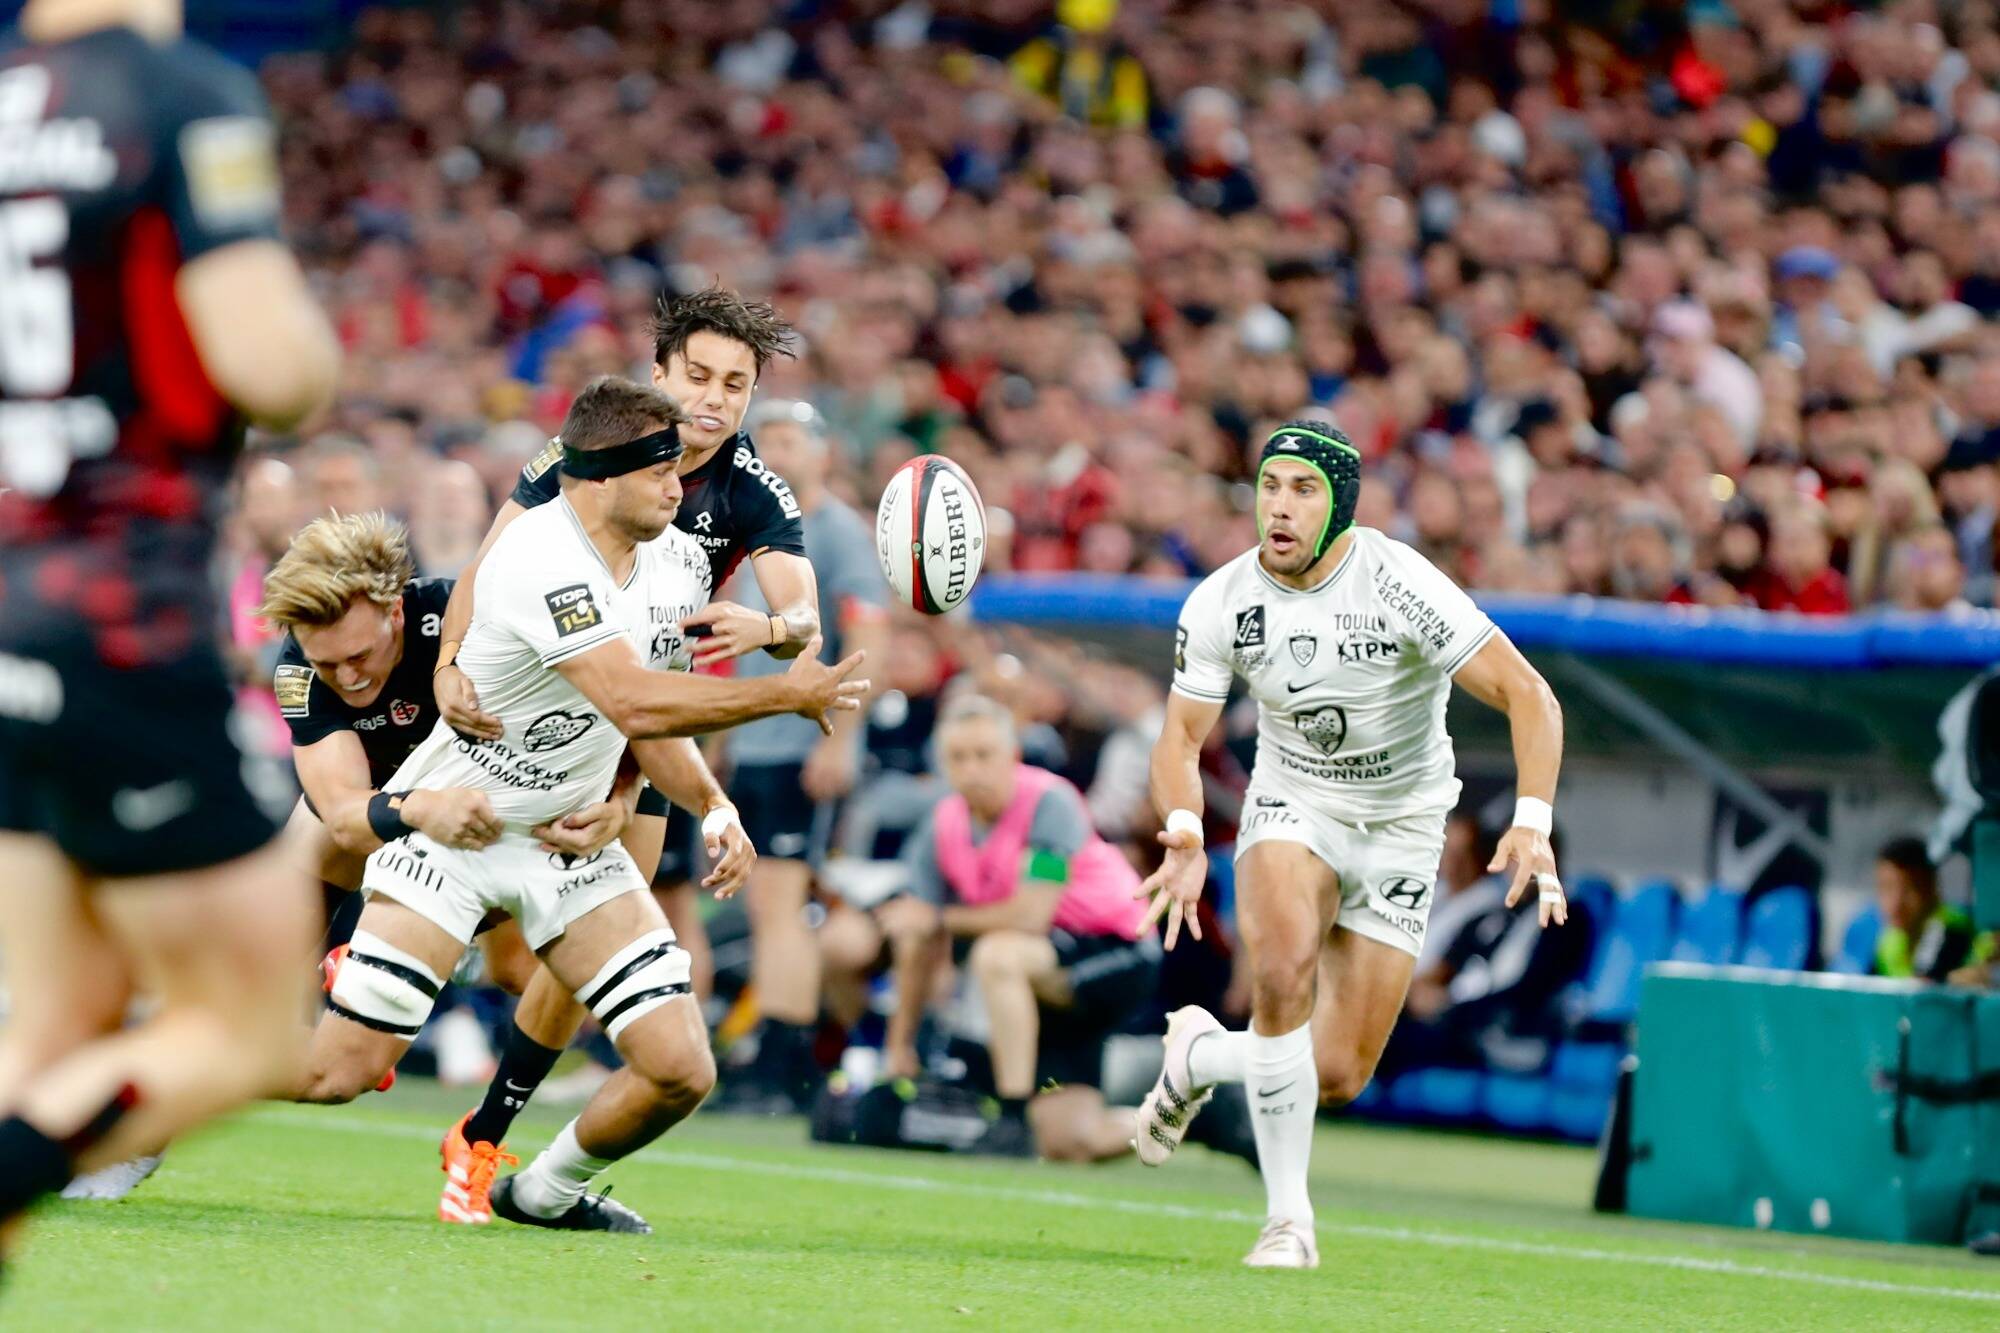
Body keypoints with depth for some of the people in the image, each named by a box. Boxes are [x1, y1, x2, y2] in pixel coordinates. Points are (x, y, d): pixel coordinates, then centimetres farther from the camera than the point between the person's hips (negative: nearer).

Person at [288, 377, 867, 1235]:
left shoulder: (678, 563, 1)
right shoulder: (541, 562, -26)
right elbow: (634, 704, -34)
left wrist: (714, 807, -7)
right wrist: (788, 696, -27)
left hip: (572, 840, 7)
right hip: (452, 833, -7)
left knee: (681, 1072, -5)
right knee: (339, 1074, -11)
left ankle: (544, 1193, 22)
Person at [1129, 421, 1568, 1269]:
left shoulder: (1399, 586, -23)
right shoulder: (1220, 603, -12)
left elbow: (1528, 696, -23)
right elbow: (1181, 736, -3)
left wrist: (1531, 823, -38)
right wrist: (1185, 835, -24)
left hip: (1401, 831, -1)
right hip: (1291, 808, 1)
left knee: (1337, 1077, -4)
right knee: (1284, 968, -32)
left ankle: (1197, 1055, 29)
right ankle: (1287, 1216, -19)